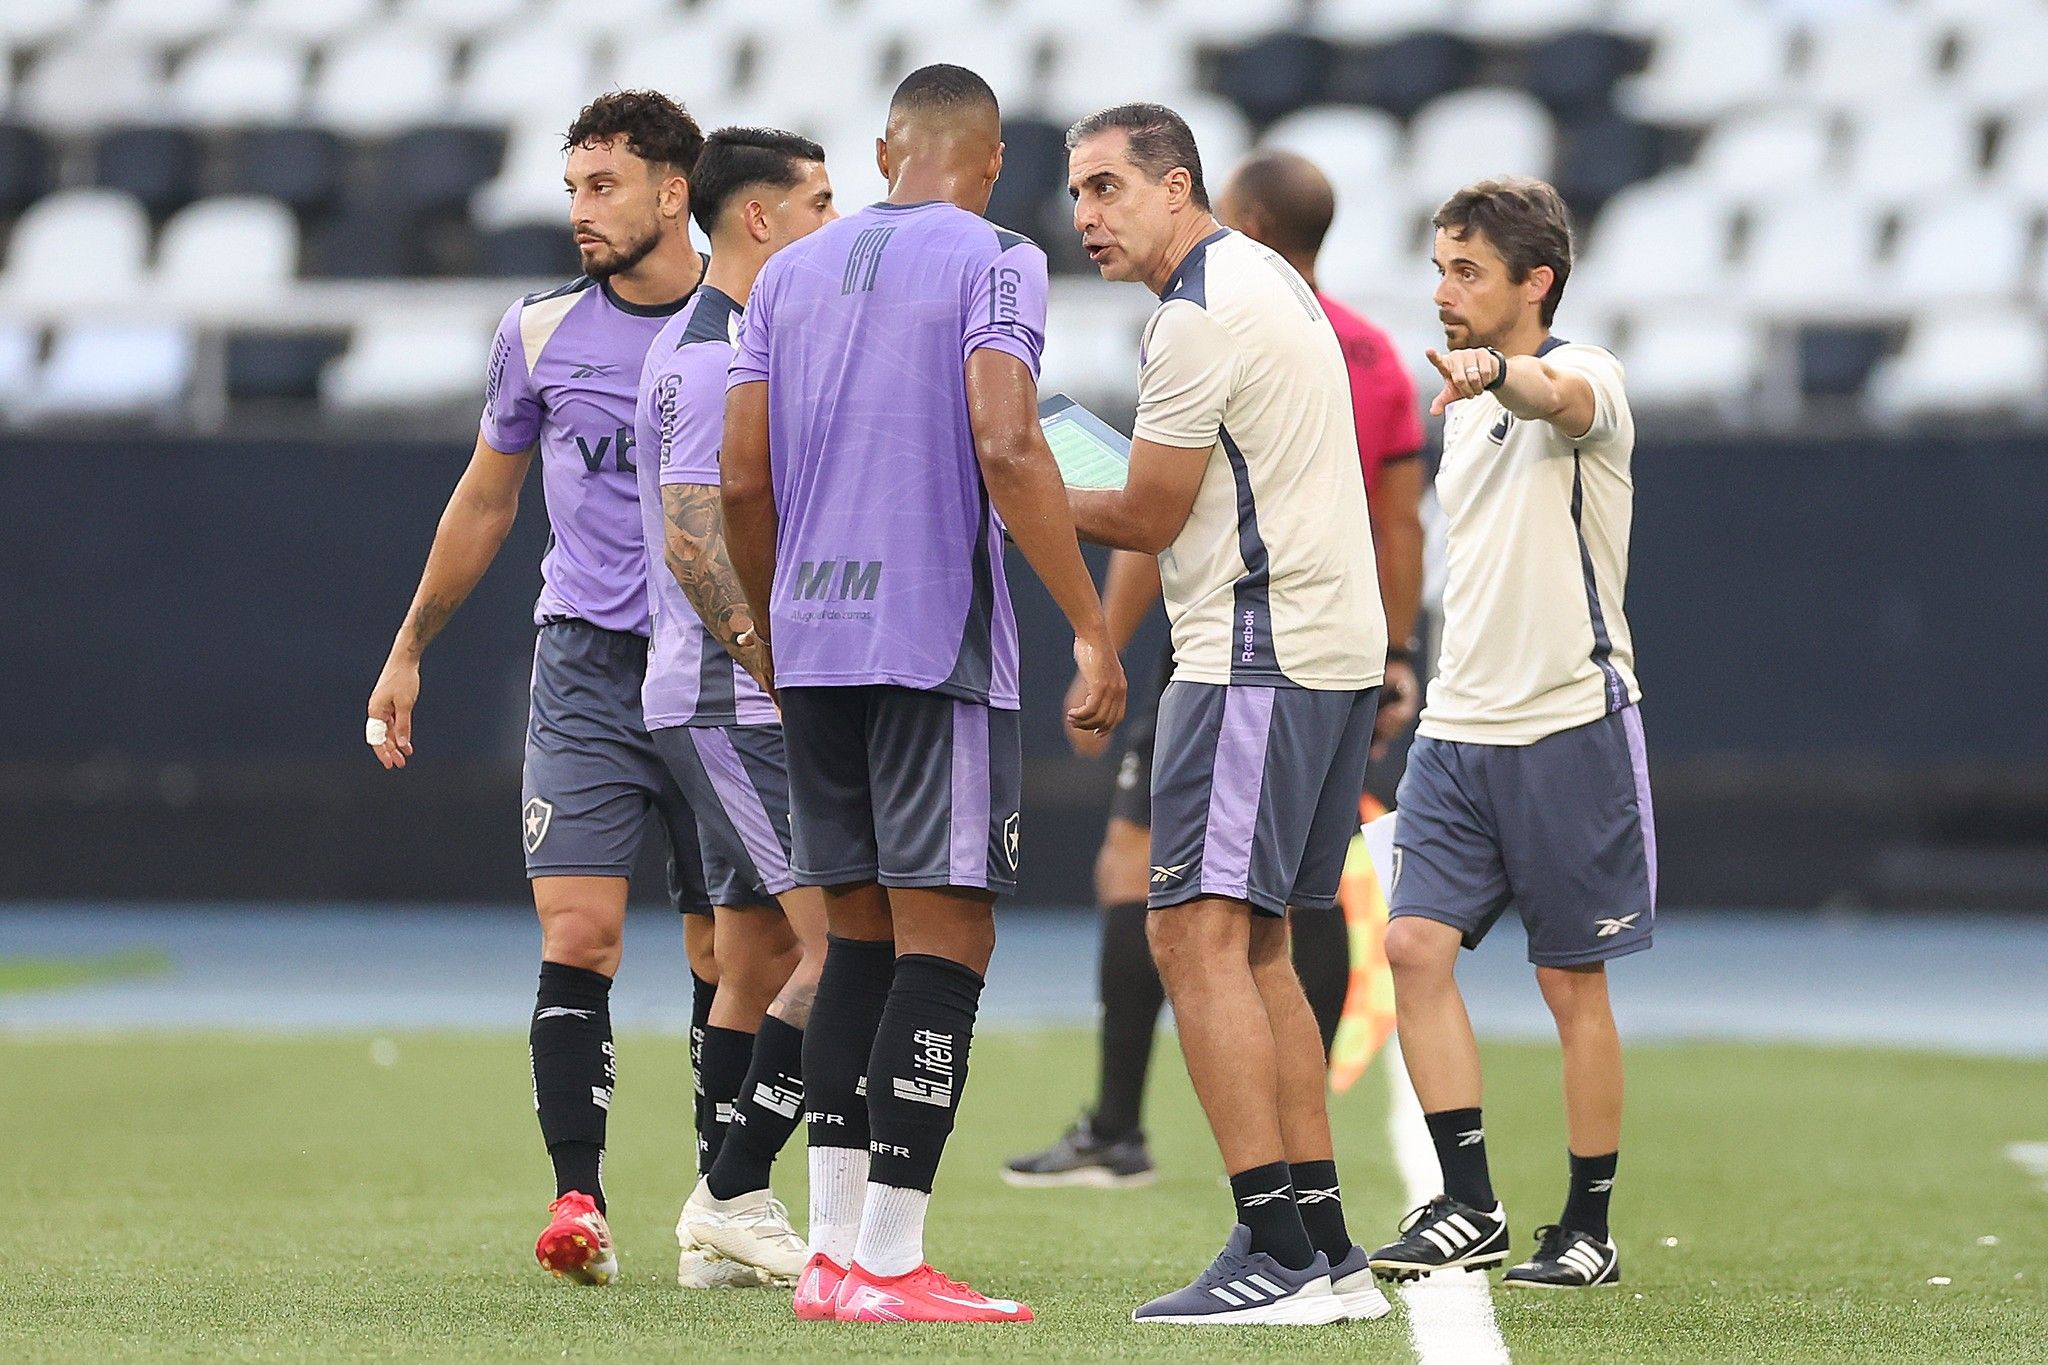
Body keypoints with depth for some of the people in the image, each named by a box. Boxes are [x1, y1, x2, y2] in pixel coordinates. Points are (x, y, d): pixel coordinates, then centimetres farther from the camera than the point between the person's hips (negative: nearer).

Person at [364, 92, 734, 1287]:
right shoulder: (541, 334, 5)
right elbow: (484, 503, 18)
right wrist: (409, 651, 21)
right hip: (586, 665, 1)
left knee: (729, 955, 2)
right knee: (579, 933, -12)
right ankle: (579, 1201, -13)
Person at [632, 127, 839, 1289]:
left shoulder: (743, 345, 18)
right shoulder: (712, 357, -14)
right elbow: (694, 547, -21)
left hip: (752, 702, 10)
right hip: (732, 703, -10)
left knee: (758, 963, 10)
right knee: (841, 942, -15)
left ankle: (729, 1219, 13)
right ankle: (735, 1193, -11)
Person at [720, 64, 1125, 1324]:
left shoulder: (790, 272, 13)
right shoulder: (994, 261, -4)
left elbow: (741, 480, 11)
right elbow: (1004, 447, -17)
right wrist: (1093, 629, -15)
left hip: (811, 642, 6)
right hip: (938, 642, -6)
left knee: (862, 933, 13)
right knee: (946, 937, -4)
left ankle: (834, 1249, 10)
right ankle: (888, 1266, -9)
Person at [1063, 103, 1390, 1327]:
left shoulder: (1201, 315, -13)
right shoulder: (1268, 279, 18)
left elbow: (1146, 518, -9)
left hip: (1259, 656, -10)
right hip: (1334, 653, 10)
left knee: (1199, 939, -13)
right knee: (1255, 951, 12)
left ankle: (1277, 1255, -18)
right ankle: (1329, 1253, 11)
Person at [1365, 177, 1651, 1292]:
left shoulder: (1584, 376, -9)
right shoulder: (1462, 402, 15)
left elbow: (1561, 396, -36)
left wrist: (1496, 370, -57)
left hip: (1569, 726, -7)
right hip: (1458, 727, 7)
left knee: (1573, 982, 0)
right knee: (1415, 945, -7)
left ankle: (1588, 1229, 10)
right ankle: (1469, 1205, -3)